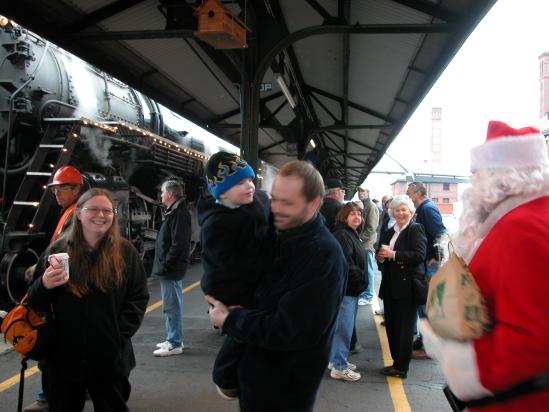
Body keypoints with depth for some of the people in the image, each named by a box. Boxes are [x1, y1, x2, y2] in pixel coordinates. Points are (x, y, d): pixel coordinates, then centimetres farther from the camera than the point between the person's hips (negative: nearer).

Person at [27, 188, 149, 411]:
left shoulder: (125, 252, -2)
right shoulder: (57, 250, 0)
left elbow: (139, 297, 1)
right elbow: (34, 303, 3)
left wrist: (120, 333, -9)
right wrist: (44, 285, -19)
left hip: (111, 358, 0)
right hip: (64, 356, 1)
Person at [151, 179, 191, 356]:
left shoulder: (179, 213, -17)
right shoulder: (174, 212, 16)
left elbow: (179, 244, -24)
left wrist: (166, 264, -20)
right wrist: (163, 264, 16)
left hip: (171, 270, -11)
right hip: (169, 269, 11)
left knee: (172, 306, -4)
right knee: (171, 306, 17)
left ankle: (174, 343, 4)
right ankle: (173, 339, 27)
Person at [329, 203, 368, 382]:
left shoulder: (352, 234, 16)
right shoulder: (341, 235, -16)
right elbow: (345, 264, -24)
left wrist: (361, 280, 11)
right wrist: (361, 278, -14)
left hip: (352, 289, 10)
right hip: (345, 289, -10)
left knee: (343, 327, 17)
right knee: (344, 327, -3)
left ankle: (336, 360, 28)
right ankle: (339, 367, 6)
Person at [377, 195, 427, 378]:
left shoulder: (416, 229, -6)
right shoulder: (389, 232, 16)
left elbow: (419, 255, -18)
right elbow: (383, 253, 20)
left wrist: (393, 254, -21)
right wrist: (381, 256, -3)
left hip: (407, 286, -7)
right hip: (390, 286, 7)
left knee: (404, 328, 1)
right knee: (391, 326, 12)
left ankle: (401, 368, 11)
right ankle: (397, 362, 26)